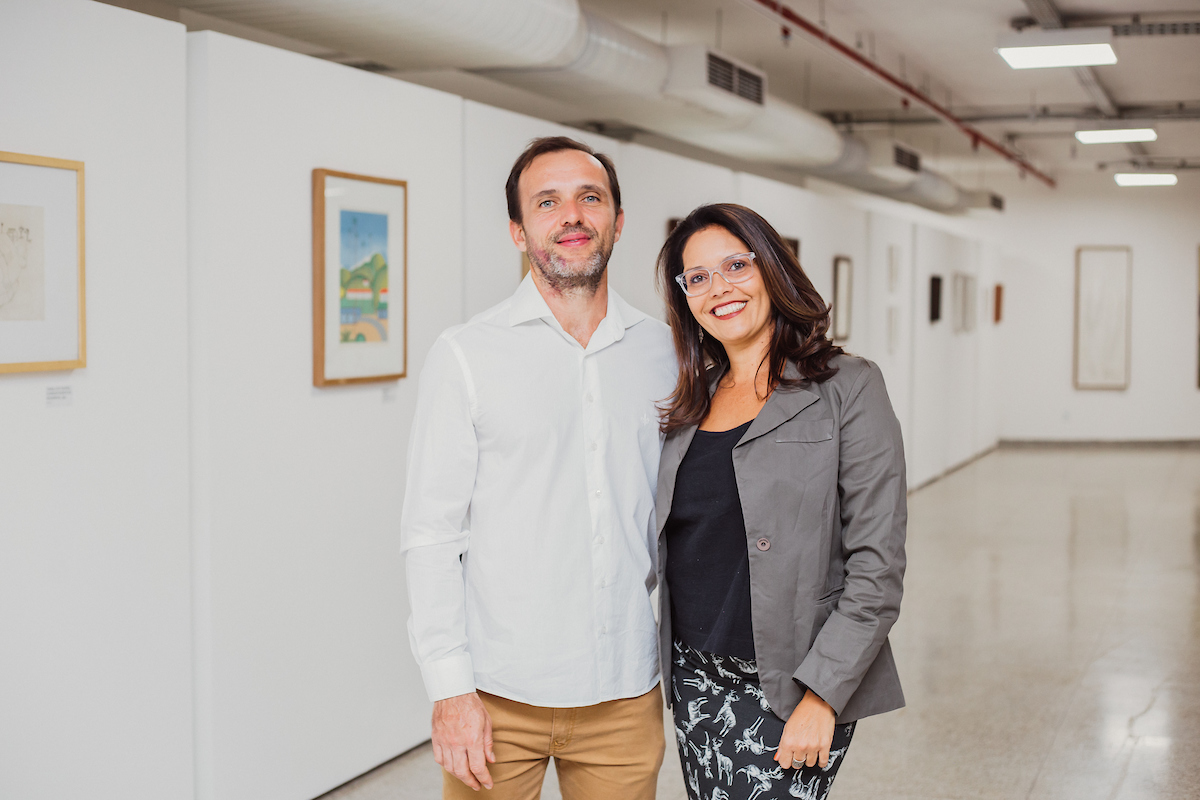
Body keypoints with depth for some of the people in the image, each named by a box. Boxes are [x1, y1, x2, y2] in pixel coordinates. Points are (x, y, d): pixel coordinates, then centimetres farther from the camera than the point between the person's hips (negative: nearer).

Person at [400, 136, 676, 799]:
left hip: (625, 694, 3)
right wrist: (450, 688, -11)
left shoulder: (663, 353, 6)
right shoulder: (466, 355, -4)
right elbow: (430, 534, -5)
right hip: (497, 695, -2)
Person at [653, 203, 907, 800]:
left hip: (788, 691, -5)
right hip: (694, 679, 5)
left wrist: (822, 694, -15)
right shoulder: (692, 404, 10)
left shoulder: (846, 389, -7)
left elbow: (877, 566, -11)